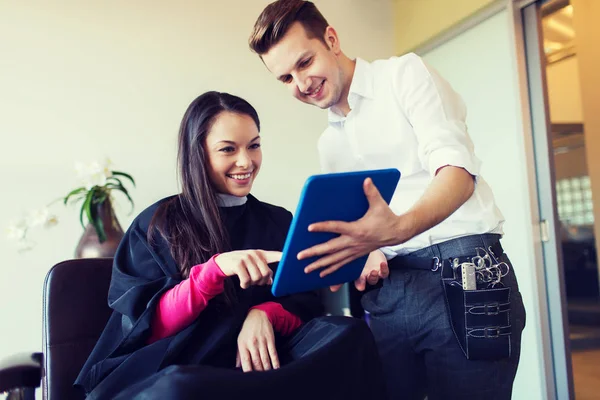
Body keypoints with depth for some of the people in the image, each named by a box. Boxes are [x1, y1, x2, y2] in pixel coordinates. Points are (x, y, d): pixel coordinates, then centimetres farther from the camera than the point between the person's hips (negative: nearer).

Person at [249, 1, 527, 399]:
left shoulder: (406, 74, 0)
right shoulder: (329, 143, 18)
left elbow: (458, 172, -15)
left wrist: (398, 228, -33)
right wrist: (369, 255, -4)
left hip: (463, 275, -5)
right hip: (387, 290, 6)